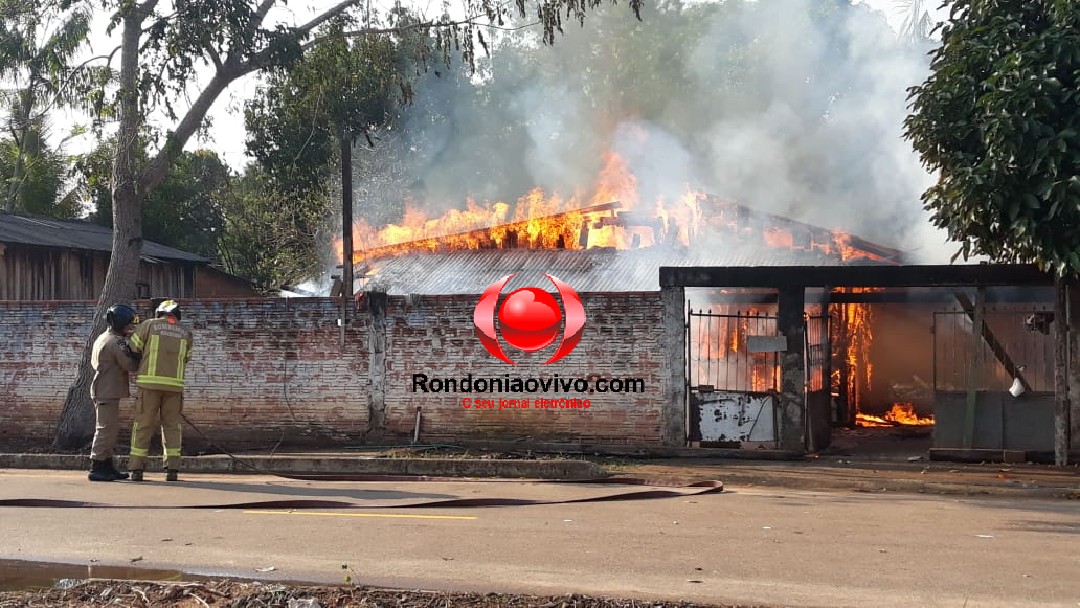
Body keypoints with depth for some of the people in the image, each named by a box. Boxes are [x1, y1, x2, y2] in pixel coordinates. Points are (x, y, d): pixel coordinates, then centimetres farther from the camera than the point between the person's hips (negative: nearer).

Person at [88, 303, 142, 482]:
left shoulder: (102, 339, 16)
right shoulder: (116, 342, -16)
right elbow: (130, 365, -18)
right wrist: (140, 357, 2)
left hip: (101, 391, 11)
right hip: (108, 392, -11)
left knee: (109, 429, 15)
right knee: (107, 429, -9)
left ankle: (107, 466, 20)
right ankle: (96, 468, -10)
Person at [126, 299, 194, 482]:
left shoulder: (149, 325, 4)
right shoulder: (186, 333, 12)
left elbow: (132, 348, 5)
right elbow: (185, 360, 13)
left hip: (149, 383, -2)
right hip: (174, 384, 2)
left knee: (143, 425, 3)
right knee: (172, 426, 8)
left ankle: (137, 469, 0)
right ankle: (172, 469, 1)